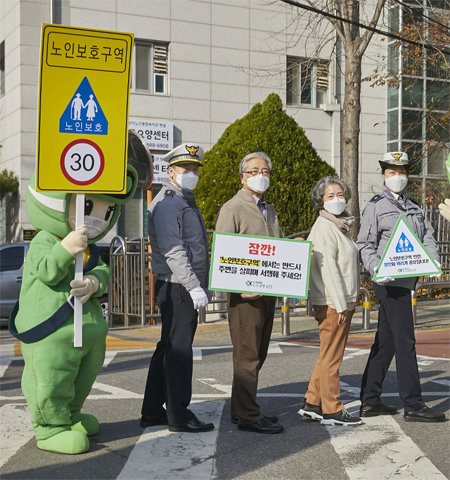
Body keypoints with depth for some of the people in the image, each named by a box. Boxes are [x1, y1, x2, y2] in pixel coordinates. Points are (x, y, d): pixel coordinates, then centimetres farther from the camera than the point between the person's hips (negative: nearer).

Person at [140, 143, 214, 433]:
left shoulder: (187, 202, 22)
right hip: (177, 288, -10)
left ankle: (153, 411, 19)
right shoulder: (167, 203, -11)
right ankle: (178, 416, -1)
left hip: (188, 288, 10)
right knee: (178, 350, -6)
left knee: (168, 348, 12)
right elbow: (172, 250, -20)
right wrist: (194, 286, -23)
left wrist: (204, 283, 21)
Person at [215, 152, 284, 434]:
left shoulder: (270, 211, 20)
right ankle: (248, 416, -3)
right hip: (246, 295, -8)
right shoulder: (233, 209, -4)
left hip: (268, 292, 8)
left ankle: (241, 409, 21)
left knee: (257, 354, 12)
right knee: (247, 355, -7)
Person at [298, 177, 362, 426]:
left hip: (343, 302, 10)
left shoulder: (339, 227, 17)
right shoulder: (324, 228, -12)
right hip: (331, 303, -10)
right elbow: (327, 268, -18)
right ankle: (331, 410, 4)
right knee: (331, 356, -3)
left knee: (328, 355, 14)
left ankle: (312, 404, 21)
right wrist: (340, 305, -20)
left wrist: (348, 303, 17)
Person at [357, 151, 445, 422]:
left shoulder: (414, 209, 19)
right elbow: (365, 245, -6)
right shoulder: (375, 207, -1)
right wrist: (378, 269, -21)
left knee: (385, 341, 10)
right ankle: (413, 405, -2)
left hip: (405, 282, 8)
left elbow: (427, 237, 13)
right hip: (391, 283, -8)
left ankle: (370, 401, 17)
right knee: (405, 342, -7)